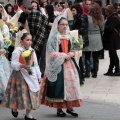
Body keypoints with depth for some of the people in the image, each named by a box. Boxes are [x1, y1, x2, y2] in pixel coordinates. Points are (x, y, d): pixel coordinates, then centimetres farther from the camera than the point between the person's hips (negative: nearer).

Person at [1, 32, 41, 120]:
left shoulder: (32, 51, 9)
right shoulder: (17, 51, -10)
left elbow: (36, 64, 14)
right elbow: (14, 64, -16)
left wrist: (38, 76, 11)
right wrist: (23, 66, -31)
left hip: (32, 76, 6)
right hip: (21, 76, -6)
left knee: (32, 94, 4)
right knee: (22, 93, -4)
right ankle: (14, 109, 25)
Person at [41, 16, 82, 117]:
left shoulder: (68, 37, 11)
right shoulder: (53, 37, -8)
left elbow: (73, 49, 19)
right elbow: (52, 53, -13)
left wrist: (72, 54, -4)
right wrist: (64, 55, -14)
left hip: (69, 64, 6)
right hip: (58, 65, -6)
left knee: (71, 84, 3)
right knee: (59, 85, -2)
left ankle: (69, 107, 12)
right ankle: (59, 109, 7)